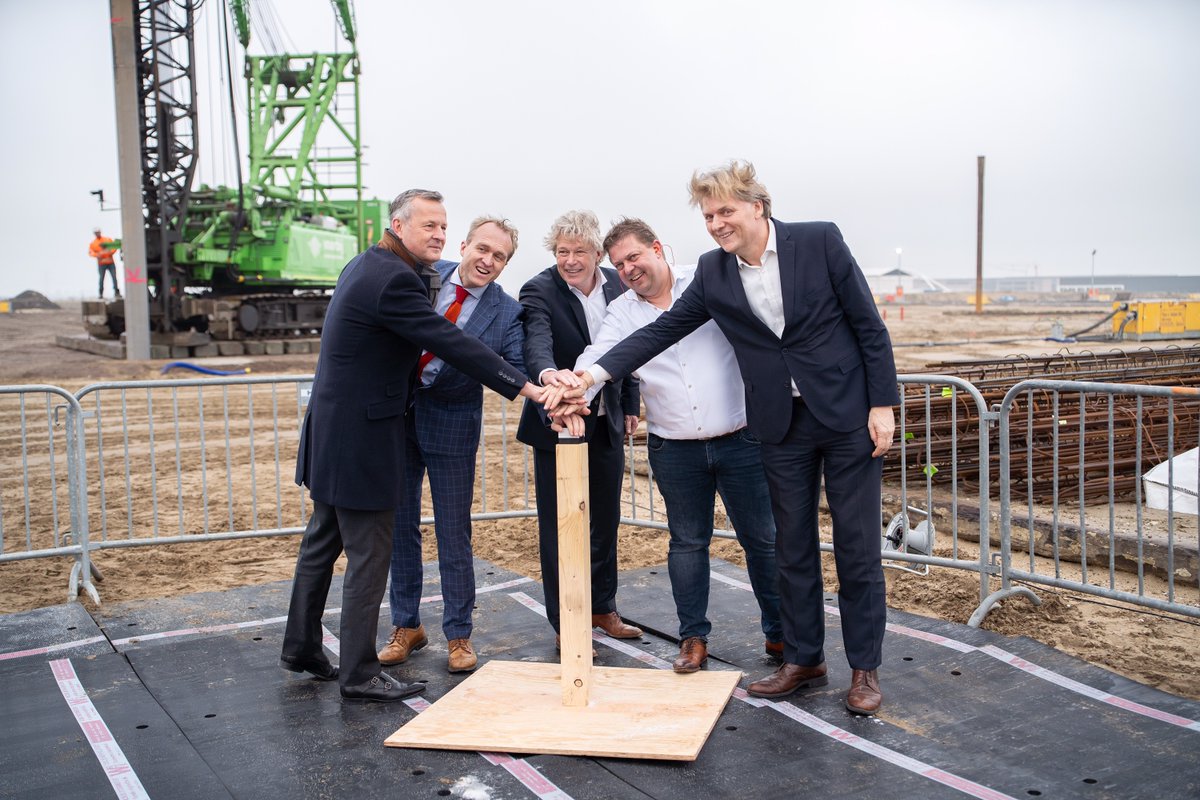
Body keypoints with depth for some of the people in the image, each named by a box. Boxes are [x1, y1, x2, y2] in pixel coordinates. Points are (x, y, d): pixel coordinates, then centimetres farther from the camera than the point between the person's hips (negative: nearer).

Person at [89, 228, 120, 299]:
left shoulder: (108, 239, 10)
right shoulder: (93, 243, 7)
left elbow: (114, 246, 9)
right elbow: (90, 252, -1)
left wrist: (111, 252, -11)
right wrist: (97, 255, -20)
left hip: (110, 262, 1)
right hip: (101, 263, -1)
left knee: (114, 277, -4)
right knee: (101, 278, -2)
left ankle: (116, 292, 1)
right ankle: (101, 293, 6)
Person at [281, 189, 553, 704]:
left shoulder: (369, 265, 11)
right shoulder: (390, 279, -21)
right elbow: (452, 343, -26)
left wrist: (430, 277, 5)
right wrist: (524, 387, -26)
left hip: (334, 427, 11)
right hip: (360, 435, -11)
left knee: (322, 541, 20)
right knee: (368, 556, -1)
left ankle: (302, 648, 34)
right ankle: (359, 676, 9)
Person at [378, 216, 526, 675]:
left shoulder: (506, 313, -9)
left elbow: (520, 373, -19)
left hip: (451, 424, -2)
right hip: (397, 413, 3)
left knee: (454, 533, 5)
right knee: (400, 526, 12)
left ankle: (458, 636, 21)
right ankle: (406, 627, 28)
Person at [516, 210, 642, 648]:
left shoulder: (615, 284, 1)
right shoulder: (539, 291, -15)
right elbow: (536, 341, -34)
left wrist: (629, 405, 12)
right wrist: (548, 373, -55)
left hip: (606, 422, 5)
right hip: (557, 424, -5)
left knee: (605, 520, 17)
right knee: (558, 526, 4)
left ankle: (602, 607, 35)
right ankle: (564, 622, 18)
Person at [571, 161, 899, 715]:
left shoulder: (819, 241, -8)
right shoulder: (713, 273, 1)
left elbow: (869, 325, -6)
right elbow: (661, 331, 0)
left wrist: (883, 404, -9)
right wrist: (596, 373, -12)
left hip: (848, 416, -3)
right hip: (783, 426, 3)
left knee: (857, 546, 4)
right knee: (793, 548, 10)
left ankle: (864, 669, 17)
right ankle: (803, 660, 26)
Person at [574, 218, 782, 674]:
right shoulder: (622, 312, 4)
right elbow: (597, 359, -9)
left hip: (740, 441, -2)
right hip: (675, 451, 2)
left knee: (762, 538, 7)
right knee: (687, 542, 11)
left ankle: (780, 633, 22)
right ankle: (693, 637, 25)